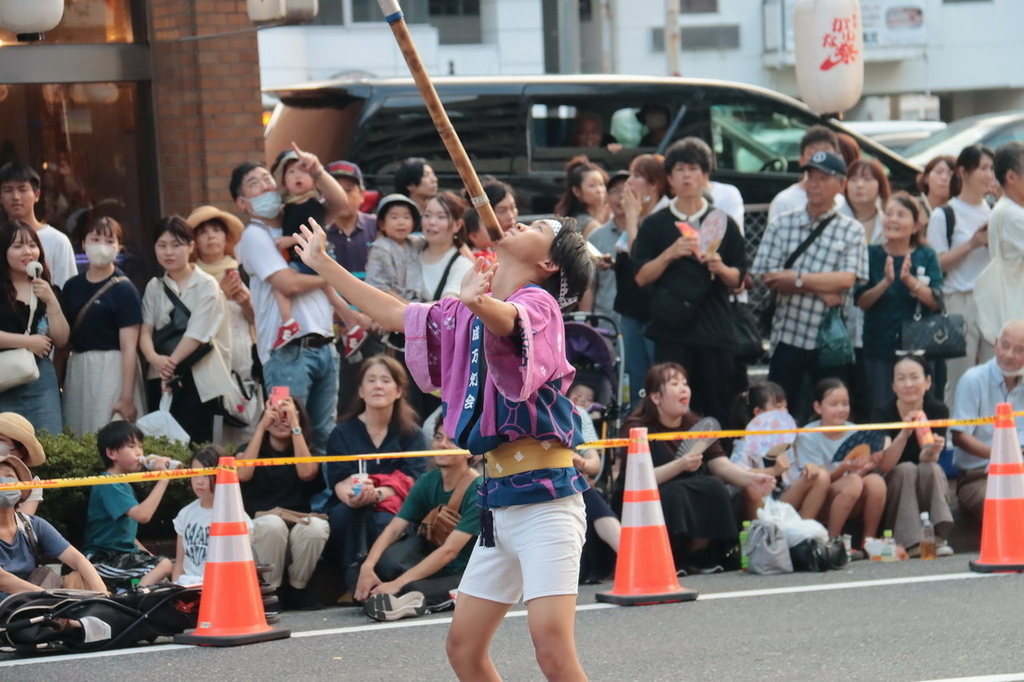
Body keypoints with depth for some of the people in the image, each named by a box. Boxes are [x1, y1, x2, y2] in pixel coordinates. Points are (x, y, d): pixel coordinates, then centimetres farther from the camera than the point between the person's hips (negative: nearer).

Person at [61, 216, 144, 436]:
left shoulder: (124, 290, -7)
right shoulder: (72, 286, 9)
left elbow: (129, 347, -11)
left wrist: (127, 397, -16)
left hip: (111, 370, -5)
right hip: (77, 370, 5)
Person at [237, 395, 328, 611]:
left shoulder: (304, 451, 13)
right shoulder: (251, 450, 11)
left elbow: (306, 473, -12)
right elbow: (242, 474, -13)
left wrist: (294, 424, -11)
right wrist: (261, 427, -8)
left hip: (298, 527, 2)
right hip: (258, 529, -1)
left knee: (317, 527, -33)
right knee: (273, 523, -36)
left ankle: (296, 590, -8)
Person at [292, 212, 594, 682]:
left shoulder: (538, 302, -8)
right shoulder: (468, 315, 17)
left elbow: (506, 321, -32)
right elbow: (396, 315, 30)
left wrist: (477, 302, -55)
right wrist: (323, 264, 34)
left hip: (543, 497, -9)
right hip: (499, 501, 9)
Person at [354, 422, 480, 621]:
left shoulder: (479, 491, -16)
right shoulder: (428, 483, 3)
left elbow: (450, 550, -23)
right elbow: (394, 528, -6)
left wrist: (399, 583, -30)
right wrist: (368, 566, -25)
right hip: (433, 570, 8)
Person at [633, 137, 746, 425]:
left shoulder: (722, 223, 10)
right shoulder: (654, 225, 8)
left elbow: (738, 280, 9)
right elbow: (641, 277, 2)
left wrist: (720, 268, -11)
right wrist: (670, 254, -12)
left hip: (715, 331, 1)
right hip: (671, 330, -1)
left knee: (717, 411, 0)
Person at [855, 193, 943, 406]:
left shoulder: (926, 257, 3)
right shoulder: (872, 254, 2)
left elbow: (936, 302, -7)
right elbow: (861, 302, -4)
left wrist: (909, 280, -22)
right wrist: (885, 282, -21)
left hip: (917, 347, 0)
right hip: (878, 348, 0)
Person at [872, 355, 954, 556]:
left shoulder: (938, 410, -8)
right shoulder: (883, 412, -13)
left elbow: (927, 460, -18)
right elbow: (883, 465, -25)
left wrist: (931, 452, -42)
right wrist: (904, 433, -40)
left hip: (931, 489, 1)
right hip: (894, 490, -1)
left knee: (931, 469, -29)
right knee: (907, 469, -31)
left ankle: (938, 538, -38)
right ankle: (911, 542, -40)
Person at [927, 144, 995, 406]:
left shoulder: (993, 212, 13)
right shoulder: (944, 216, -1)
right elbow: (937, 264, -7)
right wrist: (972, 244, -12)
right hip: (961, 302, -5)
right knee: (960, 381, -4)